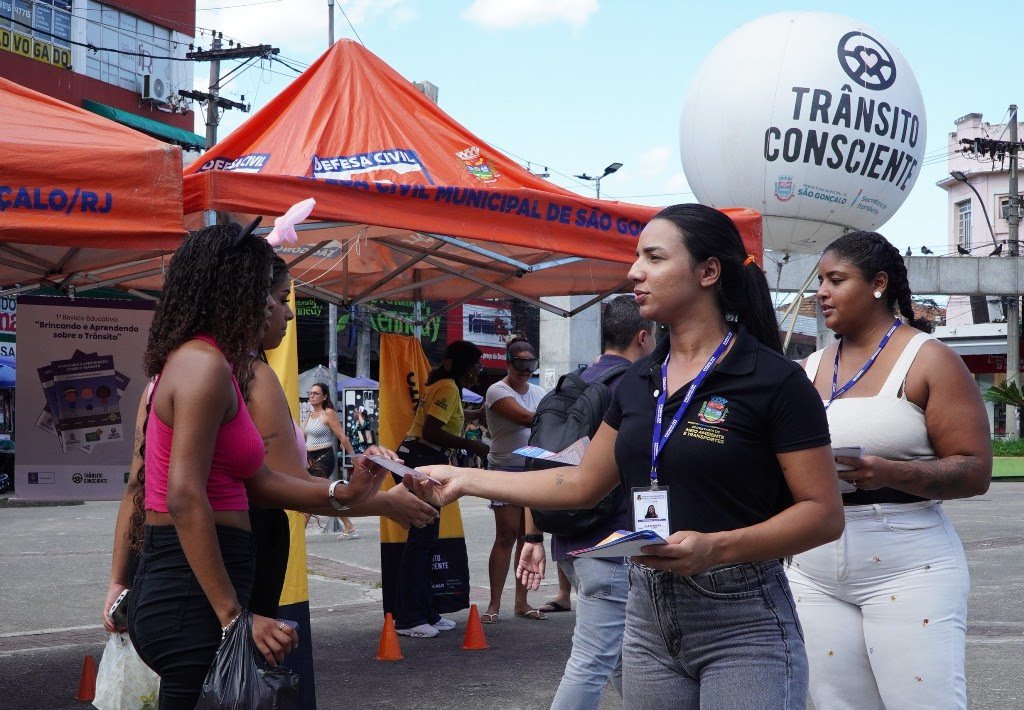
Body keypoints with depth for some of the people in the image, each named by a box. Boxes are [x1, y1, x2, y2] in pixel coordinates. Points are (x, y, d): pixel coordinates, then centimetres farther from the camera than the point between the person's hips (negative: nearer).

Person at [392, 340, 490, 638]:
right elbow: (432, 432, -21)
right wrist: (471, 445, -17)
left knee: (426, 538, 13)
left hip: (425, 461, 11)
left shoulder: (441, 385, 20)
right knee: (421, 538, -10)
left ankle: (424, 612, 19)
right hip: (423, 459, -11)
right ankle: (407, 618, -9)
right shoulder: (448, 388, -11)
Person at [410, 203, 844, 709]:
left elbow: (825, 513, -13)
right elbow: (583, 484, 16)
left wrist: (717, 547, -26)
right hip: (647, 615, 6)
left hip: (743, 624, -6)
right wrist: (465, 479, 11)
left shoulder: (773, 380, -11)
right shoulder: (638, 383, 9)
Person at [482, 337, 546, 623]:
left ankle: (521, 602, 12)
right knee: (506, 535, -9)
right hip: (506, 470, -6)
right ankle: (494, 604, -5)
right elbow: (526, 418, -21)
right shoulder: (497, 391, -6)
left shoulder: (537, 392, 16)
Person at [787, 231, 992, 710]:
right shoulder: (814, 368, 13)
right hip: (815, 576, 5)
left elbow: (975, 471, -8)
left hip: (906, 574, -5)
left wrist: (889, 473, -24)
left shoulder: (928, 360, -2)